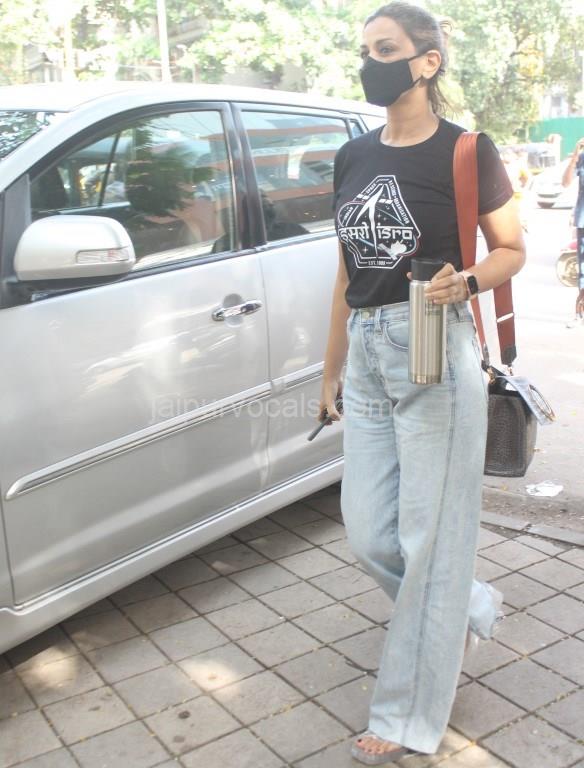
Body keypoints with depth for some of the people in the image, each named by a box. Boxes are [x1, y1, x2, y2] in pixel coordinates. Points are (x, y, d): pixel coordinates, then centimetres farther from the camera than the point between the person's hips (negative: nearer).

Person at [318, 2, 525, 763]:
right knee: (368, 537, 9)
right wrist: (332, 371, 18)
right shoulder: (354, 157, 12)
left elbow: (512, 251, 2)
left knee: (428, 539, 2)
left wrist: (465, 280, -20)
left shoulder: (466, 152, -4)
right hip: (368, 357, 6)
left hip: (435, 354, -6)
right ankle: (473, 608, 38)